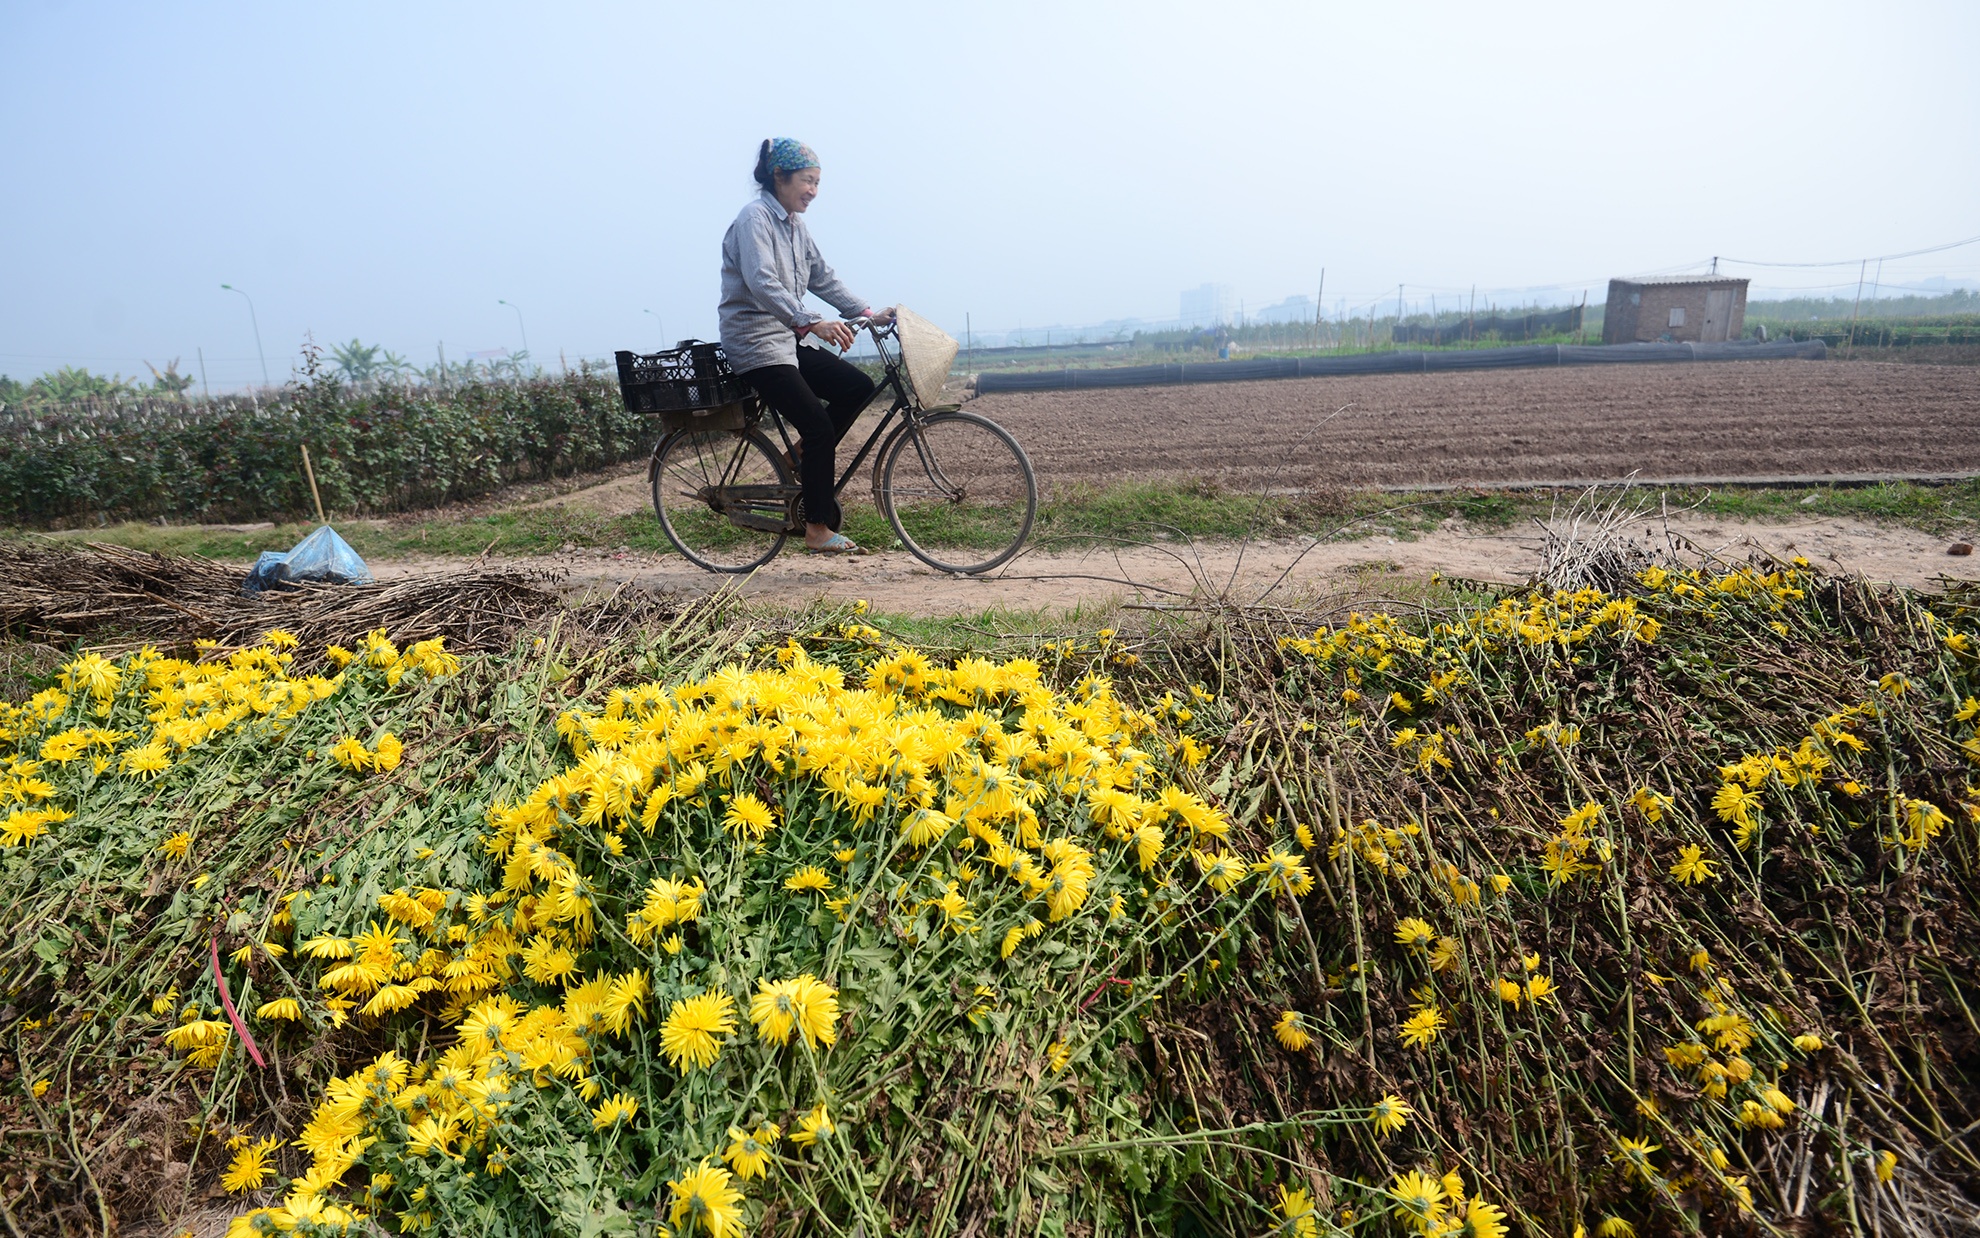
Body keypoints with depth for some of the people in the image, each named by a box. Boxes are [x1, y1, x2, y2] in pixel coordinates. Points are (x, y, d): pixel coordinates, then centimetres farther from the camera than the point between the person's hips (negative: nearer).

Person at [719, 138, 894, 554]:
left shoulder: (795, 225, 13)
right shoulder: (754, 218, -14)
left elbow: (822, 278, 16)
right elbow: (762, 284, -28)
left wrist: (867, 313, 6)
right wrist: (811, 323, -40)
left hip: (788, 339, 9)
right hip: (755, 342, -9)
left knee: (858, 386, -4)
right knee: (818, 425, -14)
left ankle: (808, 454, 12)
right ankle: (818, 529, -5)